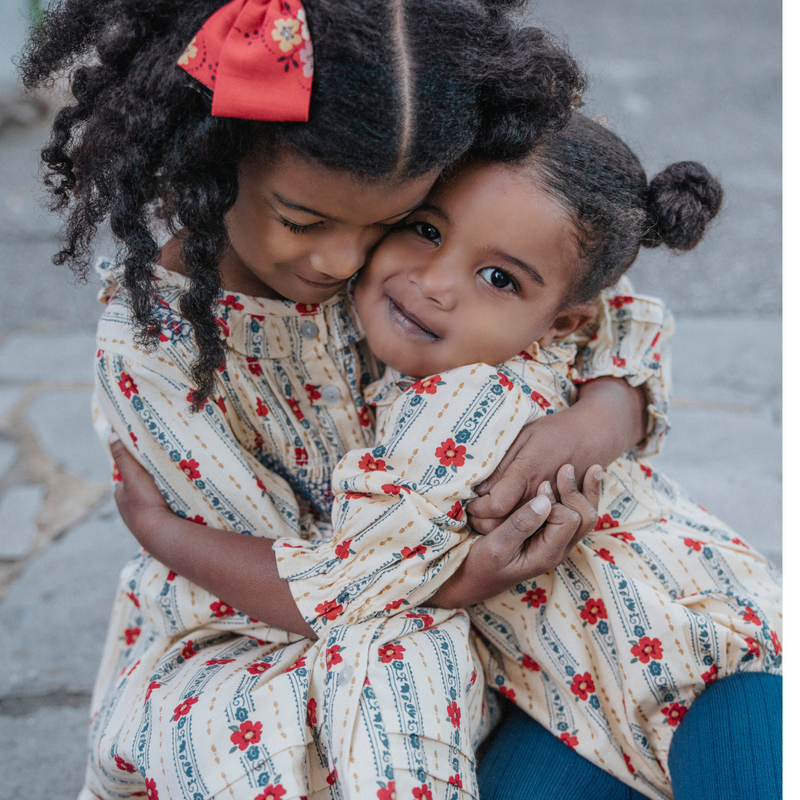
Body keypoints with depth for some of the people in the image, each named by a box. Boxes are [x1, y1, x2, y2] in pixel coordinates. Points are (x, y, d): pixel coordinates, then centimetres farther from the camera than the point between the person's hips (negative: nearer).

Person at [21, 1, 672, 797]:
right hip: (234, 645, -3)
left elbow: (613, 309, -4)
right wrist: (459, 584, -38)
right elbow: (288, 589, -20)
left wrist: (607, 412, -28)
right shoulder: (146, 347, -23)